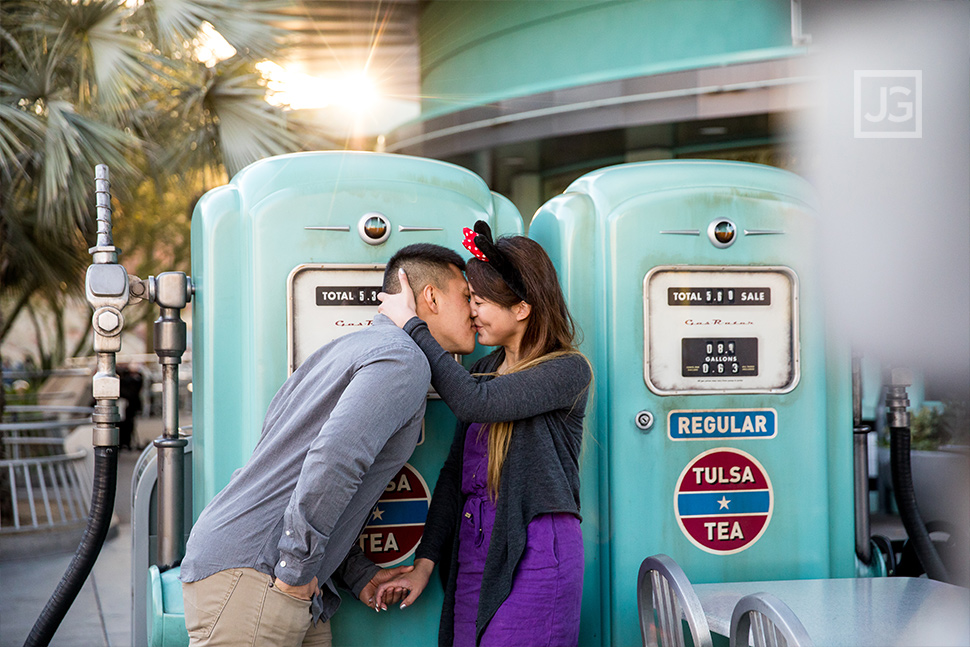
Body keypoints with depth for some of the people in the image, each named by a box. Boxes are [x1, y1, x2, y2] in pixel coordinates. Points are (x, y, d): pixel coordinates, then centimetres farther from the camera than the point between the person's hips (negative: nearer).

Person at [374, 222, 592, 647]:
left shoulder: (568, 371, -8)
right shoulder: (483, 370, 15)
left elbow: (474, 403, -20)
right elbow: (455, 471, 12)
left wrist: (412, 326, -12)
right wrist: (425, 561, 6)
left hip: (534, 560, -6)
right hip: (473, 556, 7)